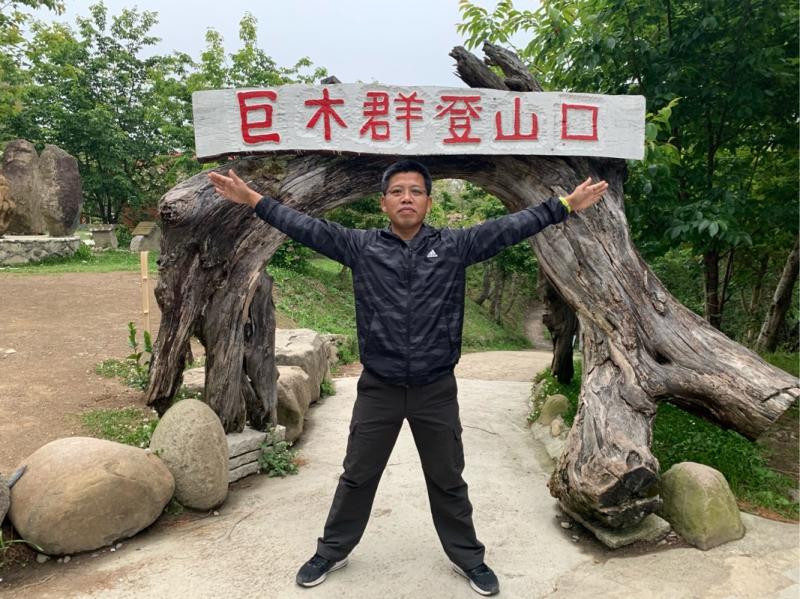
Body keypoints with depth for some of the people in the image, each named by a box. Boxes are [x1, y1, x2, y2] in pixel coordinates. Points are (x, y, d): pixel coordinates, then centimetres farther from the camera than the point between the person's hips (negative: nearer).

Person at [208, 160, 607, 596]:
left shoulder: (454, 246, -2)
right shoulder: (361, 246, -1)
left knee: (448, 480, 17)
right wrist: (252, 199, -3)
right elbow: (307, 228, -1)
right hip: (378, 388, 0)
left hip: (437, 390, 0)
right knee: (357, 476, 17)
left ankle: (467, 557, 39)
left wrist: (565, 205, -7)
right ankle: (332, 551, 38)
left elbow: (508, 229, -4)